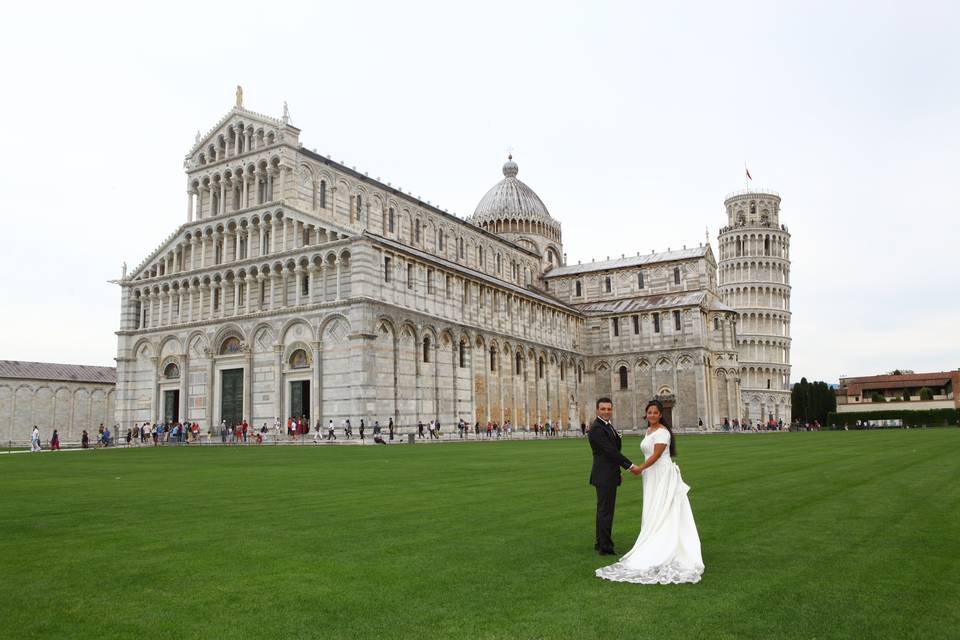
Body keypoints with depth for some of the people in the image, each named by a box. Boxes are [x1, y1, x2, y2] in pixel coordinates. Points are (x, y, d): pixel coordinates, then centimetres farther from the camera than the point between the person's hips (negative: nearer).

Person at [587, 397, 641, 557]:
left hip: (609, 475, 10)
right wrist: (630, 466, -19)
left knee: (604, 510, 15)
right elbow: (610, 451, -22)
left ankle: (600, 543, 24)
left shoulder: (608, 426, 15)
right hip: (604, 476, -10)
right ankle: (605, 547, 0)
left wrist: (618, 472, 21)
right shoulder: (596, 428, -17)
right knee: (605, 511, -5)